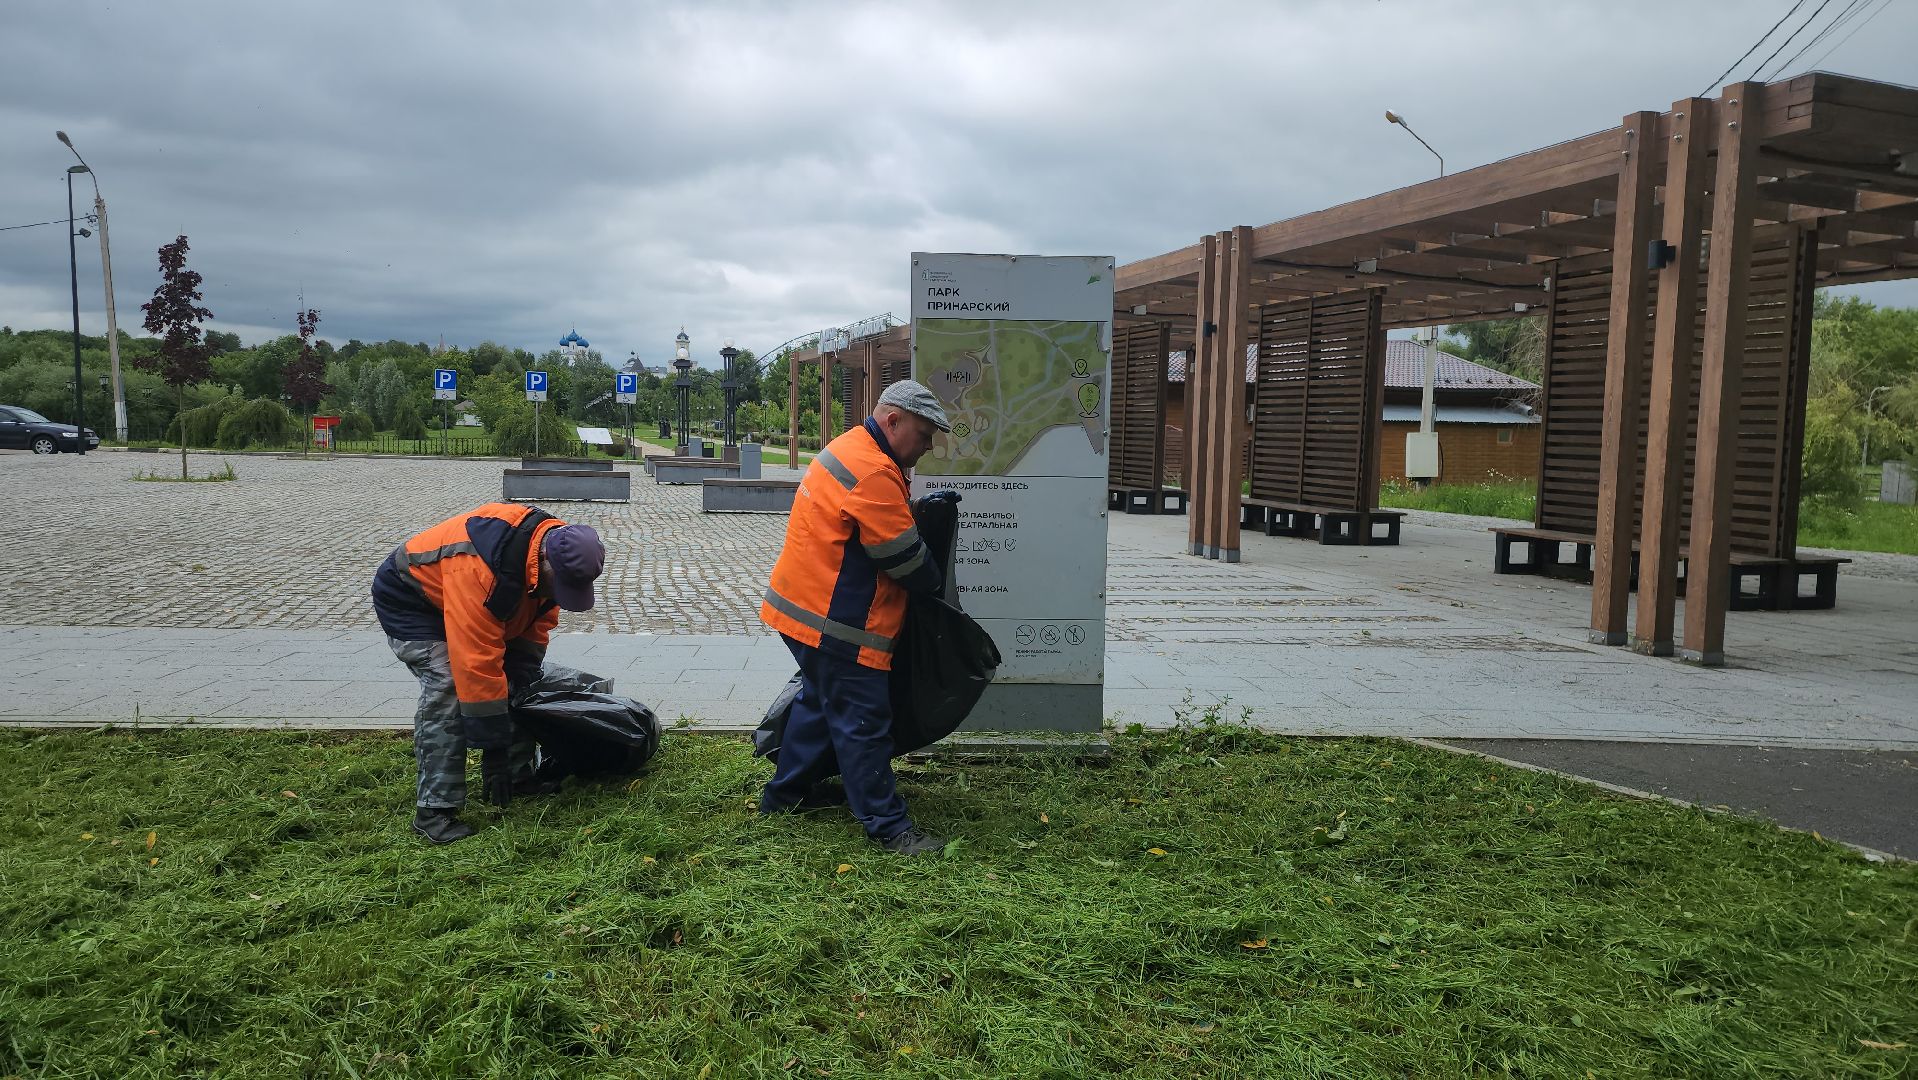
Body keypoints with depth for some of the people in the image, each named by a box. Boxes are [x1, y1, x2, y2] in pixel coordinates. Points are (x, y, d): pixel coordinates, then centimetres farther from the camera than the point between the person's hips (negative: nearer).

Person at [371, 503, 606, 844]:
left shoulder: (556, 552, -17)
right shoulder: (478, 569, -43)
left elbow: (535, 626, -5)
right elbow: (477, 664, -41)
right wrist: (493, 748, -36)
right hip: (407, 599, -8)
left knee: (513, 682, 4)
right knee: (447, 688, -23)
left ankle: (519, 777, 16)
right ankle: (434, 811, -16)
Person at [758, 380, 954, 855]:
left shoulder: (852, 449, 12)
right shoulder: (874, 473, -23)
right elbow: (905, 557, -17)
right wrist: (935, 584, 1)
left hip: (804, 604, 11)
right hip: (832, 619, -11)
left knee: (821, 698, 24)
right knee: (863, 721, -3)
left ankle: (788, 791, 37)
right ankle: (888, 826, 5)